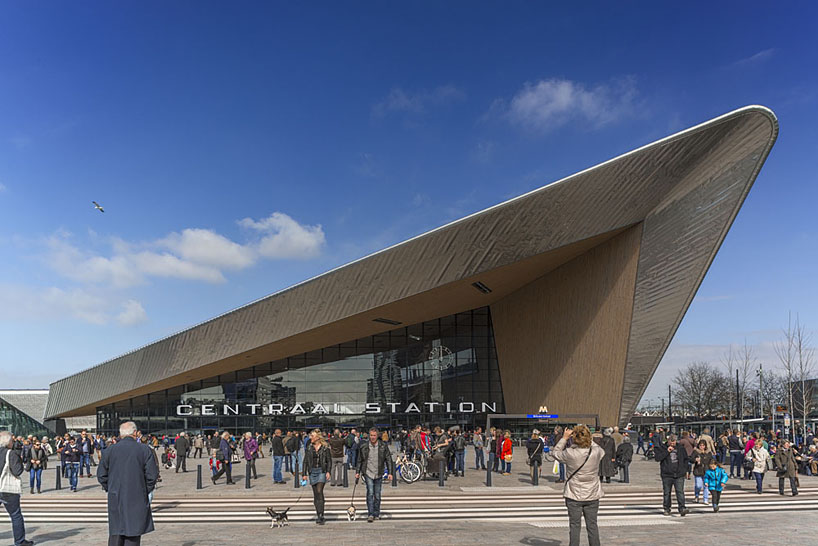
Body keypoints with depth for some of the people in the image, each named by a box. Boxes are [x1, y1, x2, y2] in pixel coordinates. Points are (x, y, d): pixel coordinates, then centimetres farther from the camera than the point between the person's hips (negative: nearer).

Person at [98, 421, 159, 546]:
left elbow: (101, 475, 5)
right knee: (133, 536, 3)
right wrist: (146, 491, 8)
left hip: (115, 499, 2)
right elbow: (152, 475, -6)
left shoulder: (109, 450, 2)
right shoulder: (145, 450, -5)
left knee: (115, 535, 11)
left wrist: (109, 489, 16)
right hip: (137, 499, -2)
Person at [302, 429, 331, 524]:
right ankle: (318, 515, 15)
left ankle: (321, 515, -18)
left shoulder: (325, 448, 0)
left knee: (319, 491, -18)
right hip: (312, 471, 4)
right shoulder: (309, 448, 9)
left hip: (321, 471, -4)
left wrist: (328, 471, -10)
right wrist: (305, 474, 5)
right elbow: (305, 461, 11)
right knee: (315, 494, 6)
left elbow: (329, 461, 2)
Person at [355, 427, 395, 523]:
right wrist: (357, 472, 9)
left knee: (377, 495, 8)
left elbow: (389, 460, 4)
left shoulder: (383, 447, 1)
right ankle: (370, 514, -12)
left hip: (378, 474, 1)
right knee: (370, 492, -15)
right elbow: (359, 461, 12)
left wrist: (390, 473, -2)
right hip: (368, 473, -1)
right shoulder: (363, 447, 2)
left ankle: (376, 514, 22)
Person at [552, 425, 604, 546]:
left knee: (574, 526, 7)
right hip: (592, 495, 2)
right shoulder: (596, 451, -13)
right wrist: (588, 440, 10)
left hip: (574, 495, -2)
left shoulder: (570, 453, -19)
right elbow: (602, 452, 12)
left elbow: (555, 453, -1)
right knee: (592, 525, 13)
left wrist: (564, 438, 1)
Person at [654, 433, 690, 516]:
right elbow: (657, 458, -14)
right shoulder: (662, 448, 0)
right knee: (666, 492, 6)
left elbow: (686, 459, 22)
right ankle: (667, 509, 17)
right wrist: (667, 451, -17)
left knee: (680, 491, -10)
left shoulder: (680, 448, 10)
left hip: (679, 475, 1)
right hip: (667, 475, -1)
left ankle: (682, 509, -14)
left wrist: (684, 469, 11)